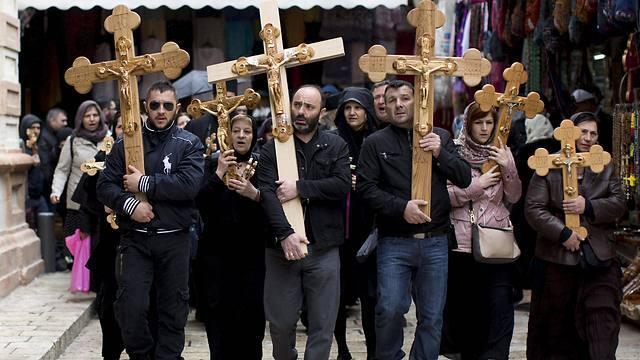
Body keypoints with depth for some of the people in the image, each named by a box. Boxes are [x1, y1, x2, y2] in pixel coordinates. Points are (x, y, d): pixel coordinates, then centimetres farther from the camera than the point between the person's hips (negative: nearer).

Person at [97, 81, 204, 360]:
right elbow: (105, 186, 2)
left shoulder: (189, 144, 2)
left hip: (174, 239, 0)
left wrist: (144, 184, -15)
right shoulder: (126, 143, 7)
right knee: (130, 307, -7)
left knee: (173, 308, 7)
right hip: (135, 238, 1)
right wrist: (129, 204, -17)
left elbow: (190, 184, -15)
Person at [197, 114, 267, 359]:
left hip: (252, 250, 0)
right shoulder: (213, 163, 6)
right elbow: (201, 203, -4)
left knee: (251, 310, -5)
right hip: (217, 249, 0)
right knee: (218, 310, -2)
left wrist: (254, 194, -21)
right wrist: (218, 174, -15)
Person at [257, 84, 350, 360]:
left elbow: (342, 185, -9)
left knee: (322, 326, 3)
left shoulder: (336, 146, 7)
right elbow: (267, 194, -10)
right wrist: (285, 233, -23)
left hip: (323, 249, 0)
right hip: (281, 247, 0)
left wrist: (300, 188, -15)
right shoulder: (272, 148, 4)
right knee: (281, 323, 9)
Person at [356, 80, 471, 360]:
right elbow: (365, 187, -5)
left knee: (432, 315, 6)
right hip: (394, 242, -2)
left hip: (435, 241, 2)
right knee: (390, 310, -9)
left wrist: (440, 153, -11)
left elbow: (465, 179, 6)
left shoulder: (439, 137, 9)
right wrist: (401, 207, -16)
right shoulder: (376, 143, 3)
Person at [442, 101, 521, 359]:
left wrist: (507, 168, -7)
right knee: (463, 307, 6)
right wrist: (478, 185, -13)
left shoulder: (502, 153, 11)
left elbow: (514, 197, 7)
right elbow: (445, 196, -6)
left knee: (500, 308, -9)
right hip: (463, 242, -2)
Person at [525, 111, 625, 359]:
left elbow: (618, 204, 3)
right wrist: (563, 233, -15)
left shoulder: (606, 168, 12)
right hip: (557, 259, -2)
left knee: (603, 322, -7)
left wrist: (588, 207, -14)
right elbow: (533, 209, -7)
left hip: (599, 259, 2)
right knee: (555, 325, 9)